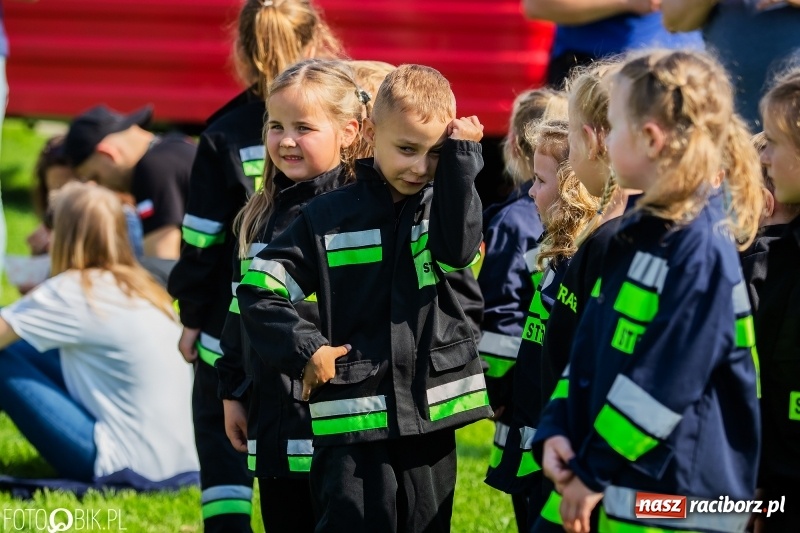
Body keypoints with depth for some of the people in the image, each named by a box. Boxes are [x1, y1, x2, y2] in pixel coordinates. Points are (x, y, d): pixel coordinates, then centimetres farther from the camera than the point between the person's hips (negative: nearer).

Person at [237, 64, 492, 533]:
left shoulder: (443, 205, 6)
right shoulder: (332, 218, 0)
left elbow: (458, 248, -17)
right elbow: (259, 288, 0)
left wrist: (460, 159, -15)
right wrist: (305, 350, -8)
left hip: (430, 418, 2)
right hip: (353, 423, -2)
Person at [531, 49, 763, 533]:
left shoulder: (700, 249, -17)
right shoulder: (641, 231, 13)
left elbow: (664, 384, -20)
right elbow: (590, 347, 16)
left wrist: (596, 472, -15)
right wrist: (557, 431, 3)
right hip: (608, 487, 9)